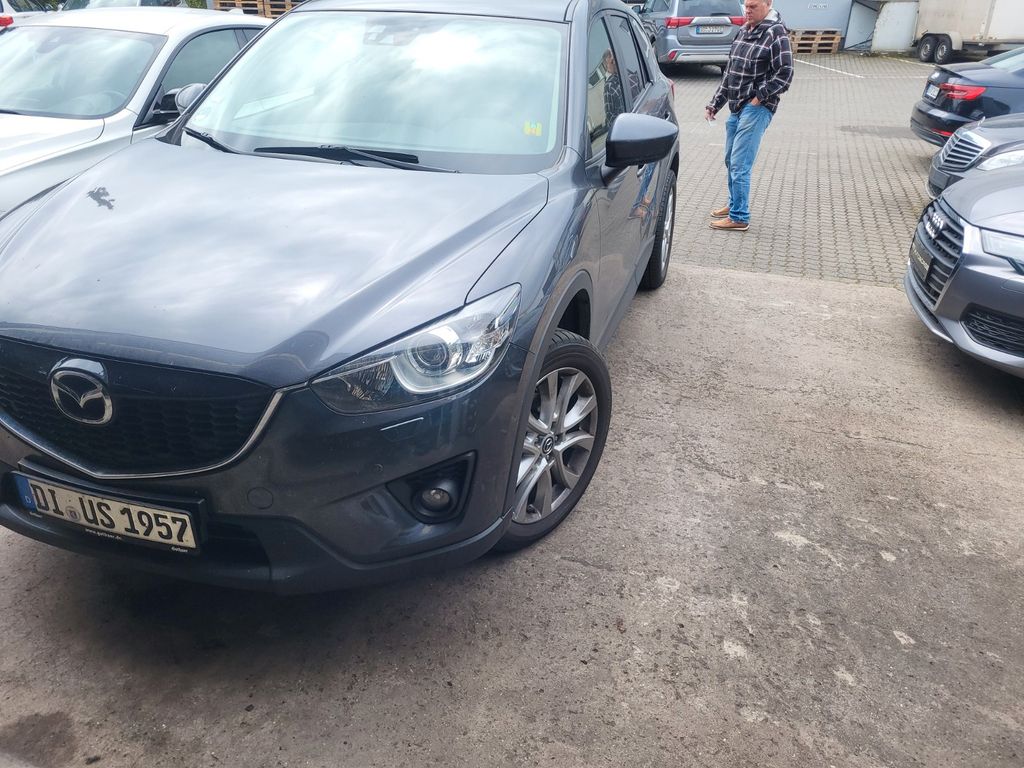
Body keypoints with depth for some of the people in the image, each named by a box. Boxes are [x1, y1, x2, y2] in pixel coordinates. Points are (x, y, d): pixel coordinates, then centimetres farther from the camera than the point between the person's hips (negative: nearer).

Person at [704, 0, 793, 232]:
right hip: (736, 108, 8)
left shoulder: (776, 33, -9)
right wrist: (715, 104, 15)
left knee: (739, 165, -10)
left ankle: (739, 218, -2)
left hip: (756, 109, -8)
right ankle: (734, 204, 33)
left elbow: (785, 74, -14)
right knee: (731, 161, 16)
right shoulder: (744, 31, 13)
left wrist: (758, 98, -17)